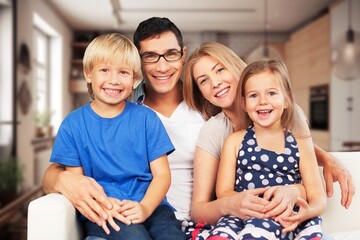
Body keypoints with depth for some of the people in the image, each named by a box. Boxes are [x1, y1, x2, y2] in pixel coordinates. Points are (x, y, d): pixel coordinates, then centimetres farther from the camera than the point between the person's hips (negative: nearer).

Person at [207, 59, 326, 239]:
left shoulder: (300, 142, 11)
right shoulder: (235, 141, 10)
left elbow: (318, 196, 8)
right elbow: (224, 191, 3)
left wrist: (307, 212, -18)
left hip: (287, 222, 0)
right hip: (243, 215, 1)